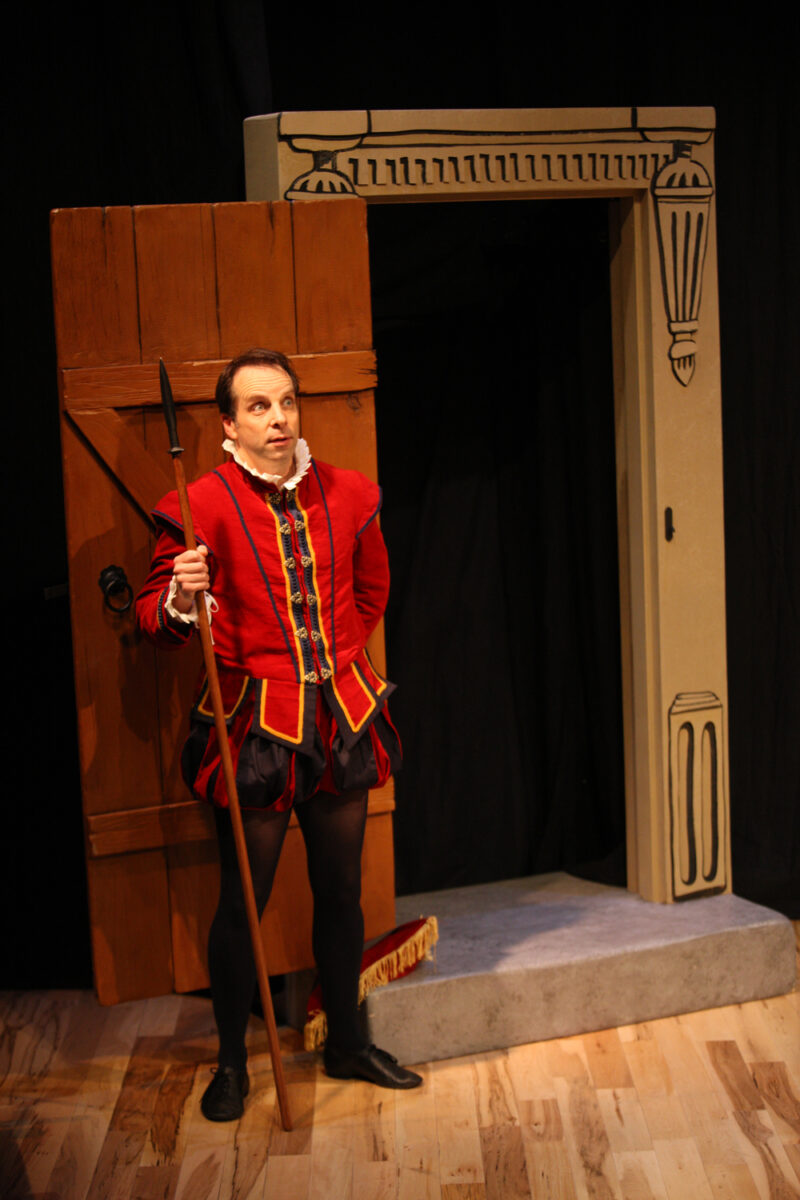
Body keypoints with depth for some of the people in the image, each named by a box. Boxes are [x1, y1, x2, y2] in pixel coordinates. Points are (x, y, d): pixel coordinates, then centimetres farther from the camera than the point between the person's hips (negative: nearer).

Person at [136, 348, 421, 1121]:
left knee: (341, 891, 14)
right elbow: (154, 618, -5)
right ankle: (231, 1062, 24)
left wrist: (335, 660, 13)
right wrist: (181, 601, -27)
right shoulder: (202, 506, -9)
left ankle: (346, 1043, 33)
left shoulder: (347, 494, 4)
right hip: (253, 727, -4)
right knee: (243, 900, 4)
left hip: (341, 717, 4)